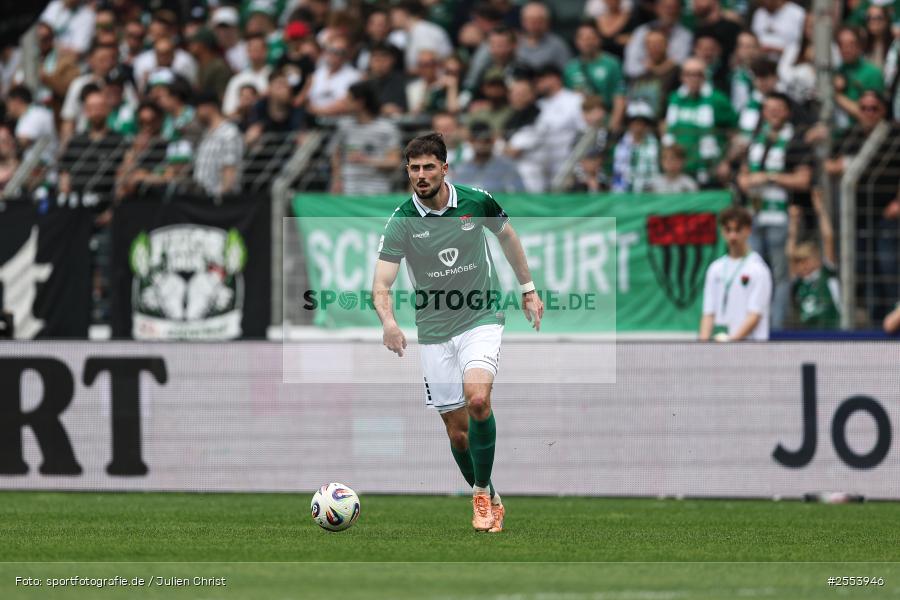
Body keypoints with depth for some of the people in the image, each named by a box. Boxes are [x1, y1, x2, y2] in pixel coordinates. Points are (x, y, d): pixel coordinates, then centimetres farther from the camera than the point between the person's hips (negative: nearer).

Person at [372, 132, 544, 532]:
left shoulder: (477, 201, -7)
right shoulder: (401, 222, -11)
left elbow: (508, 237, 14)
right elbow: (381, 284, -19)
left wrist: (528, 290, 17)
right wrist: (388, 320, -39)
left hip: (481, 320, -1)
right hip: (434, 331, 1)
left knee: (477, 399, -26)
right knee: (457, 429, 4)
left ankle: (483, 491, -11)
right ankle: (489, 501, 25)